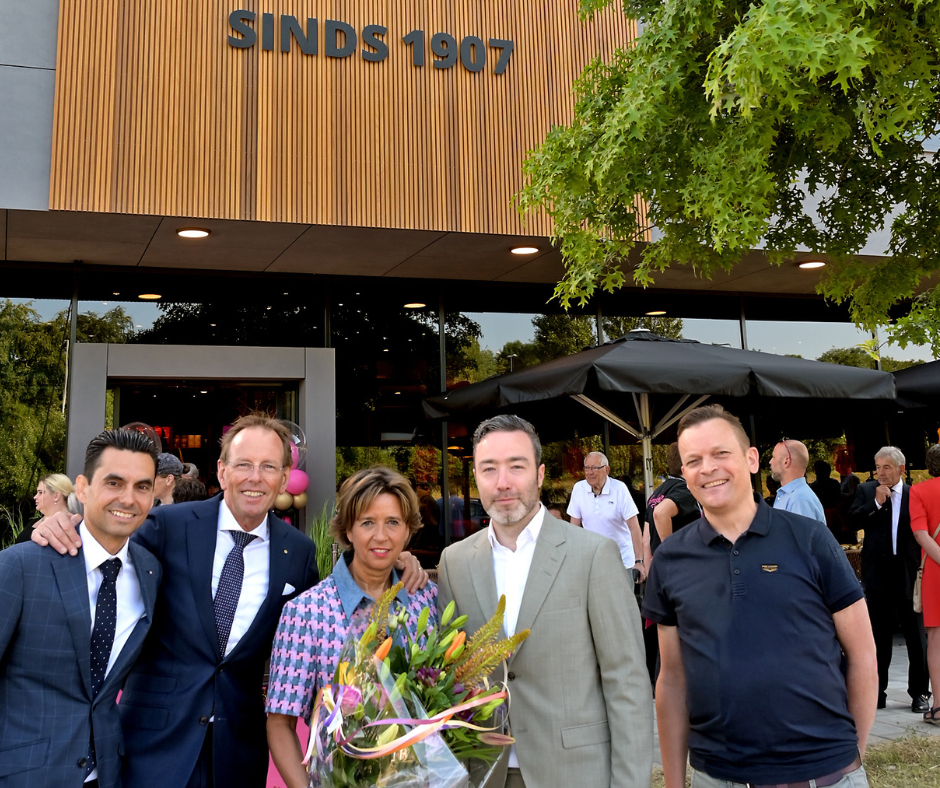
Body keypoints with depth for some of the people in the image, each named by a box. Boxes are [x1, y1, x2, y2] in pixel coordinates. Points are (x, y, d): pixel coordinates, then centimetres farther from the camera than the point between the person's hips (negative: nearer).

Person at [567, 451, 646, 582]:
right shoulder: (578, 489, -3)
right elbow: (574, 525, 4)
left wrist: (639, 561, -14)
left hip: (622, 561, -2)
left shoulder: (619, 489, -10)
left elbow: (634, 527, -10)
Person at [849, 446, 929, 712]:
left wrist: (924, 568, -7)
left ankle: (920, 692, 16)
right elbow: (853, 521, -7)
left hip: (908, 574, -1)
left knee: (916, 635, 6)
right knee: (879, 636, 10)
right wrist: (876, 503, -16)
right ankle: (877, 691, 18)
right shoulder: (866, 491, 4)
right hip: (877, 574, 2)